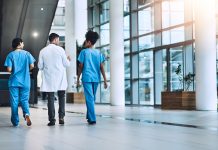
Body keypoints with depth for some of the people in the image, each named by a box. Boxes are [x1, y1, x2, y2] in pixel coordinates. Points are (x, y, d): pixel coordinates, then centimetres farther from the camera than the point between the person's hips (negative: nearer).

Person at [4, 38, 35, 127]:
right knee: (24, 100, 10)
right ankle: (26, 113, -18)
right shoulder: (27, 54, 0)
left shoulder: (11, 55, -4)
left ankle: (15, 122, 11)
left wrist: (14, 70, 12)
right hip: (25, 82, 1)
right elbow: (32, 66, -6)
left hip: (14, 82, -1)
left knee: (14, 102, 7)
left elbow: (9, 69, -10)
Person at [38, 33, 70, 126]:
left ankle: (52, 119, 0)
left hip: (49, 79, 1)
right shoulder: (60, 49, -6)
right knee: (61, 98, 11)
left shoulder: (43, 51, -1)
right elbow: (66, 64, -2)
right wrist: (68, 60, 20)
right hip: (60, 79, -1)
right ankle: (61, 117, 4)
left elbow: (40, 66, 2)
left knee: (50, 99, 4)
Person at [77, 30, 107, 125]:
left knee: (89, 98, -6)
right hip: (96, 78, 4)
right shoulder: (98, 53, 9)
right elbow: (101, 67, 3)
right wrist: (105, 80, 3)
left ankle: (92, 119, -12)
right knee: (92, 98, 18)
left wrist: (78, 79, 7)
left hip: (87, 78, -4)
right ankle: (89, 117, 27)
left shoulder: (84, 52, -1)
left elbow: (81, 67, 0)